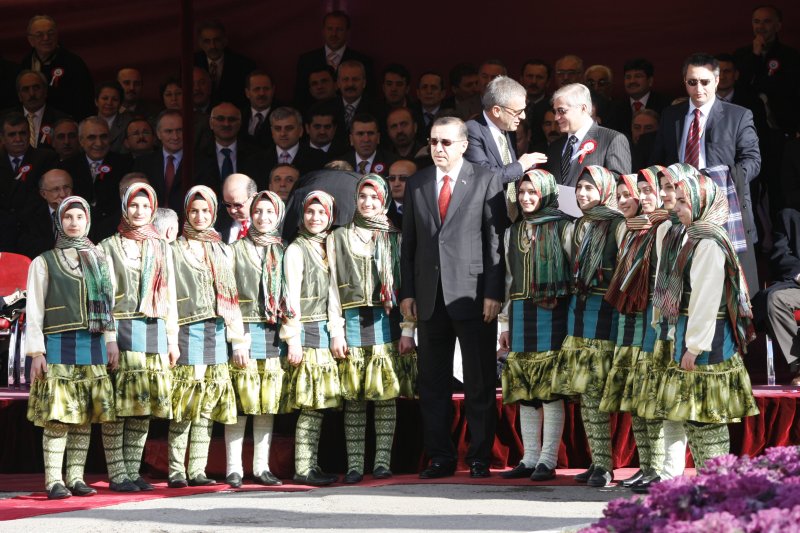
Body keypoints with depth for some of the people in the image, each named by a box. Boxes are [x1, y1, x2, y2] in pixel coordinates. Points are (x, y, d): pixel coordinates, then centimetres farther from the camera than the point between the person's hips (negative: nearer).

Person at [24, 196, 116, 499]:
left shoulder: (99, 260, 15)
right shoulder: (44, 263, 4)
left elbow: (108, 303, 16)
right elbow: (34, 310, 1)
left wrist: (111, 341, 7)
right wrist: (36, 352, -6)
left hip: (93, 346, 4)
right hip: (58, 346, -4)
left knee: (85, 417, 2)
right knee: (58, 416, -9)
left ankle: (76, 477, 8)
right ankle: (54, 481, -6)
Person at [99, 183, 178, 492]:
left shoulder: (161, 249, 17)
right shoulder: (109, 247, 5)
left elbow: (169, 296, 17)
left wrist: (172, 339, 10)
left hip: (154, 332, 4)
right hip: (121, 331, -4)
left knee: (144, 408, 3)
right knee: (117, 408, -7)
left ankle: (132, 471, 9)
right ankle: (117, 475, -4)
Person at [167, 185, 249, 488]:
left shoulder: (222, 252, 17)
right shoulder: (174, 250, 4)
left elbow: (231, 298, 15)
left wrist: (238, 342, 9)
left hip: (216, 333, 4)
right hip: (187, 333, -4)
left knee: (206, 409, 2)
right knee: (183, 410, -7)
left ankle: (197, 471, 4)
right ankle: (176, 472, -5)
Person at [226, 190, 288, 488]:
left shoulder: (283, 252, 14)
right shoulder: (237, 249, 5)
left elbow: (290, 294, 15)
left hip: (273, 332, 3)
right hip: (244, 329, -3)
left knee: (268, 402, 3)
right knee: (240, 400, -7)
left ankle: (261, 467, 9)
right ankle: (234, 468, -4)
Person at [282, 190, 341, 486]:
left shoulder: (329, 248, 17)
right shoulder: (296, 250, -4)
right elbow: (291, 298, -9)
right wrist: (293, 339, -14)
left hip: (326, 333, 7)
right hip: (308, 333, -7)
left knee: (318, 405, 5)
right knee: (311, 406, -9)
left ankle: (310, 466, 8)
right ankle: (303, 469, -6)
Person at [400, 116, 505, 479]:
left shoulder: (486, 181, 1)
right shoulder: (416, 185, 13)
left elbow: (496, 240, -2)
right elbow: (408, 243, 14)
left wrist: (493, 292, -9)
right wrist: (407, 292, 6)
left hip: (472, 295, -4)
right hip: (430, 296, 4)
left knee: (479, 382, 0)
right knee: (432, 383, 6)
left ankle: (480, 458, 6)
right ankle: (440, 458, 12)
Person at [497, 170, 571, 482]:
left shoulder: (563, 228, -1)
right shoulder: (513, 233, 16)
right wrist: (505, 324, 16)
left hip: (552, 313, -5)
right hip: (521, 313, 5)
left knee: (550, 389, -6)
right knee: (524, 391, 6)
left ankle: (548, 461, -3)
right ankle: (530, 458, 12)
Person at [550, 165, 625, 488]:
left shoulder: (617, 225, -7)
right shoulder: (582, 226, 18)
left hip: (605, 313, -8)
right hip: (579, 310, 8)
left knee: (596, 392, -11)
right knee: (586, 394, 7)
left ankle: (604, 465, -7)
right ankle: (598, 462, 12)